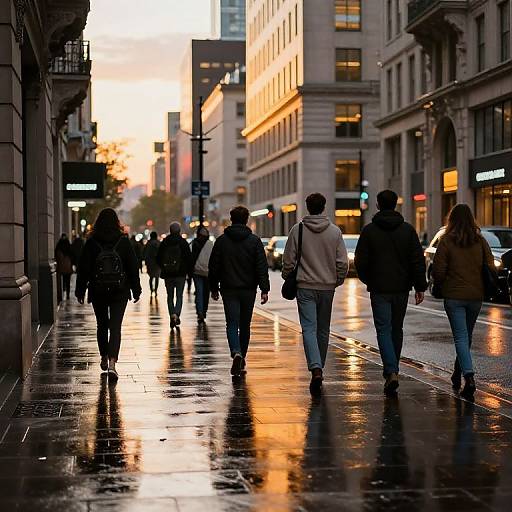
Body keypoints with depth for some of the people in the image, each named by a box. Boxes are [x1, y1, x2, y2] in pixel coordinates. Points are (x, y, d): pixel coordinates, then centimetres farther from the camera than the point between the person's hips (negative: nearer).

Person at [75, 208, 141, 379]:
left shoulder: (91, 242, -4)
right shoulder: (124, 241, -3)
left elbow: (83, 268, -1)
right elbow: (133, 267, 1)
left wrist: (80, 291, 6)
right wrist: (136, 290, 9)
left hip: (98, 292, 1)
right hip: (119, 291, -1)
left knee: (102, 325, 17)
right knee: (115, 326, -3)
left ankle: (104, 358, 31)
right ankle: (112, 362, -17)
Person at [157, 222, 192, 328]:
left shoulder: (164, 243, 1)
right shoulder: (183, 242, -5)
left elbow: (158, 258, 5)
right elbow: (189, 257, -6)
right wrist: (188, 270, 7)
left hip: (168, 274, 2)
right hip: (180, 273, -2)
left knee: (170, 296, 12)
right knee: (179, 296, 3)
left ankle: (172, 316, 9)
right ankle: (176, 314, -16)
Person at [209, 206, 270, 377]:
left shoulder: (221, 240, 0)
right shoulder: (254, 241, -1)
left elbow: (213, 266, 3)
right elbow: (262, 267, -6)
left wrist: (214, 288, 12)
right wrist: (265, 289, -6)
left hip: (229, 290, -1)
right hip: (248, 290, 1)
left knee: (232, 324, -3)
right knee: (245, 325, 13)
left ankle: (236, 353, -27)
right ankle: (242, 359, 22)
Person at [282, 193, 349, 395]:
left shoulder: (297, 230, -5)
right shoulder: (335, 231, 0)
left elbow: (288, 260, -2)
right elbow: (343, 262, -1)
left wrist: (288, 279, 15)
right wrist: (337, 280, 15)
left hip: (305, 287, -2)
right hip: (327, 287, 2)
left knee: (309, 328, -5)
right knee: (323, 330, 15)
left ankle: (316, 369, -22)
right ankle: (319, 368, 25)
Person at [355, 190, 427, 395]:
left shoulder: (369, 230, -4)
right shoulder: (408, 230, 2)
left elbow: (360, 261, -3)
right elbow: (418, 260, -2)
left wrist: (368, 280, 15)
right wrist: (420, 287, 2)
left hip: (379, 289, -3)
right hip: (402, 288, 3)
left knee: (384, 330, -3)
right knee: (397, 329, 16)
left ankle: (391, 372, -19)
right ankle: (392, 369, 24)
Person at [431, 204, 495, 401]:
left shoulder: (446, 242, -8)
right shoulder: (480, 241, 1)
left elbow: (438, 271, -9)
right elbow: (491, 267, 1)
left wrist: (440, 284, 11)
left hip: (453, 296, -3)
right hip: (476, 295, 3)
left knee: (461, 337, -4)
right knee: (467, 335, 19)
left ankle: (469, 376, -20)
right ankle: (458, 373, 33)